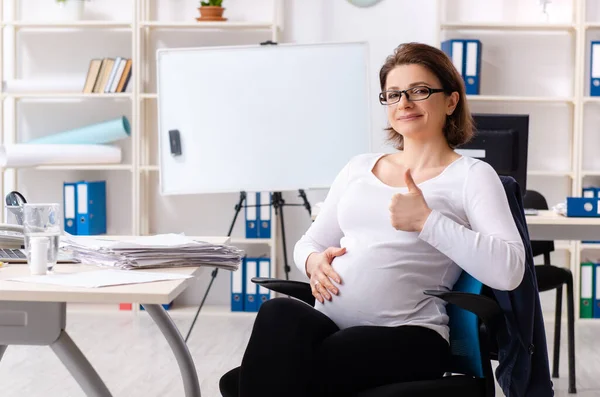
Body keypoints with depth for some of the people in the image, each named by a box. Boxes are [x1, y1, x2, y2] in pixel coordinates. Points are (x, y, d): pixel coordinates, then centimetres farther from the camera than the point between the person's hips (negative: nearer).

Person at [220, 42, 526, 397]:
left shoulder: (471, 175, 5)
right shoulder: (359, 168, 22)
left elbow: (509, 271, -9)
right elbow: (309, 242, 26)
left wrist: (426, 221, -12)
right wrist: (313, 260, 1)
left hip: (406, 336, -4)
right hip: (331, 324, 5)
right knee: (280, 313, -32)